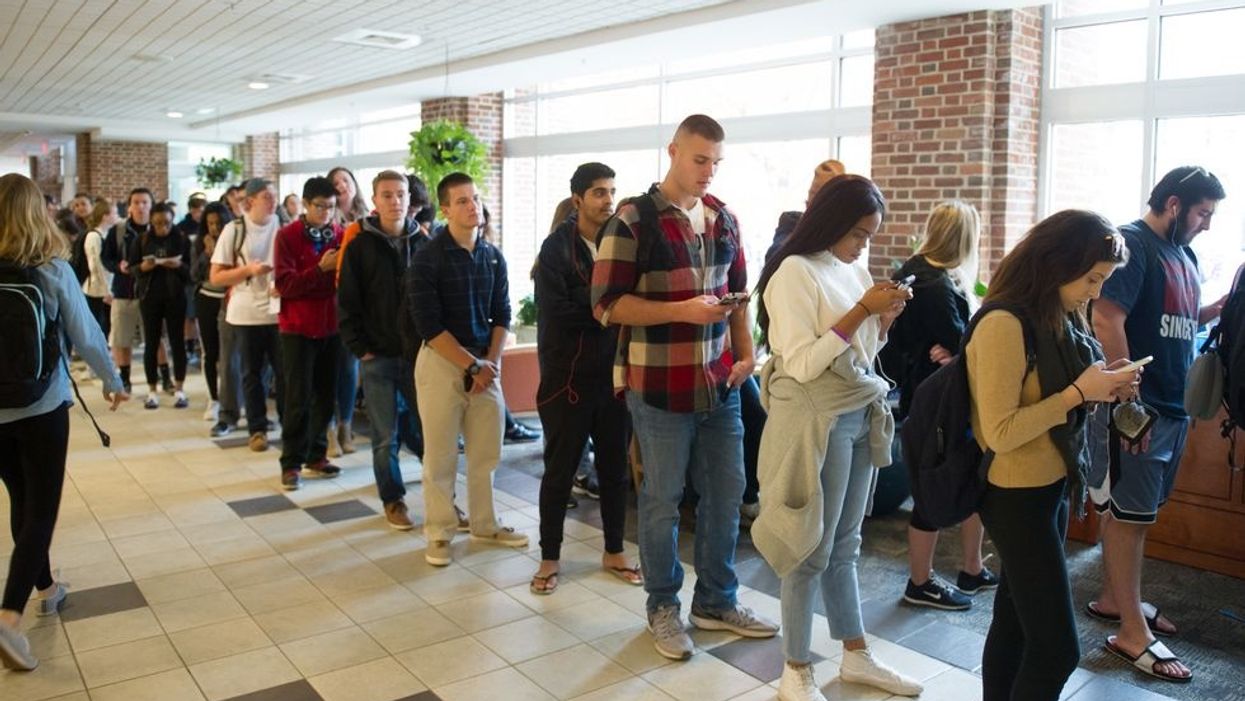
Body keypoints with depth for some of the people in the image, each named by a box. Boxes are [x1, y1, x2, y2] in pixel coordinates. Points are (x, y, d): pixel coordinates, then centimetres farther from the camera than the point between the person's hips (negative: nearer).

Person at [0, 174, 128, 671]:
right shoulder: (52, 269, -11)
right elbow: (85, 335, -6)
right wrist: (112, 381, 10)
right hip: (42, 406, -4)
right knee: (41, 509, 2)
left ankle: (46, 588, 35)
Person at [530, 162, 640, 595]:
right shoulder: (557, 248, -5)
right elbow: (556, 312, -15)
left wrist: (588, 310, -14)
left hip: (614, 373, 4)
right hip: (568, 376, -4)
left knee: (615, 467, 12)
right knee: (560, 471, 6)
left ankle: (614, 552, 28)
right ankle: (550, 558, 21)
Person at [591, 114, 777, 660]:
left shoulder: (724, 219, 10)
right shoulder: (633, 221, -9)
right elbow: (607, 303, -13)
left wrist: (746, 352, 4)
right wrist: (683, 311, -21)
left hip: (720, 384, 6)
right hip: (660, 387, -6)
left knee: (726, 493, 13)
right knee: (662, 500, 6)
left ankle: (717, 602, 31)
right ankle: (663, 607, 25)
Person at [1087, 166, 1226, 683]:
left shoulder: (1183, 254, 15)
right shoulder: (1132, 244, -13)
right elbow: (1107, 321, -22)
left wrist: (1222, 306, 2)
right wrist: (1128, 402, -23)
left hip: (1172, 407, 9)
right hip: (1137, 405, -9)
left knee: (1132, 510, 17)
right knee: (1129, 513, -1)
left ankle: (1113, 598, 31)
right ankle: (1132, 632, 7)